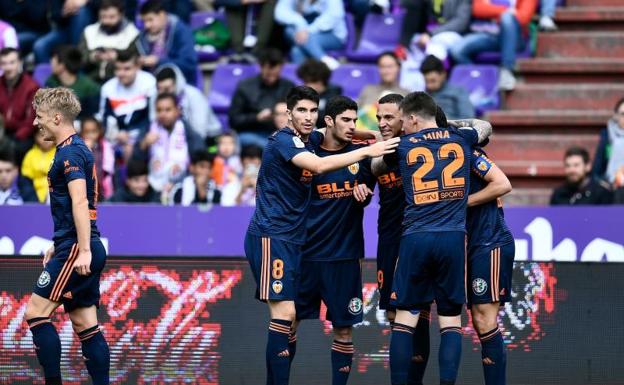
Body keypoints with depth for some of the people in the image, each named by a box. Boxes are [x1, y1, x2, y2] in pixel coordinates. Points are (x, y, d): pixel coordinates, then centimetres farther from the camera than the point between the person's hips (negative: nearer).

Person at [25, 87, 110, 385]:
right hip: (82, 250, 10)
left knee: (36, 313, -8)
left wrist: (83, 250, -27)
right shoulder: (77, 150, 19)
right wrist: (58, 246, 29)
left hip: (74, 249, -10)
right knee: (85, 325, 8)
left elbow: (79, 202, -21)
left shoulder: (69, 153, -12)